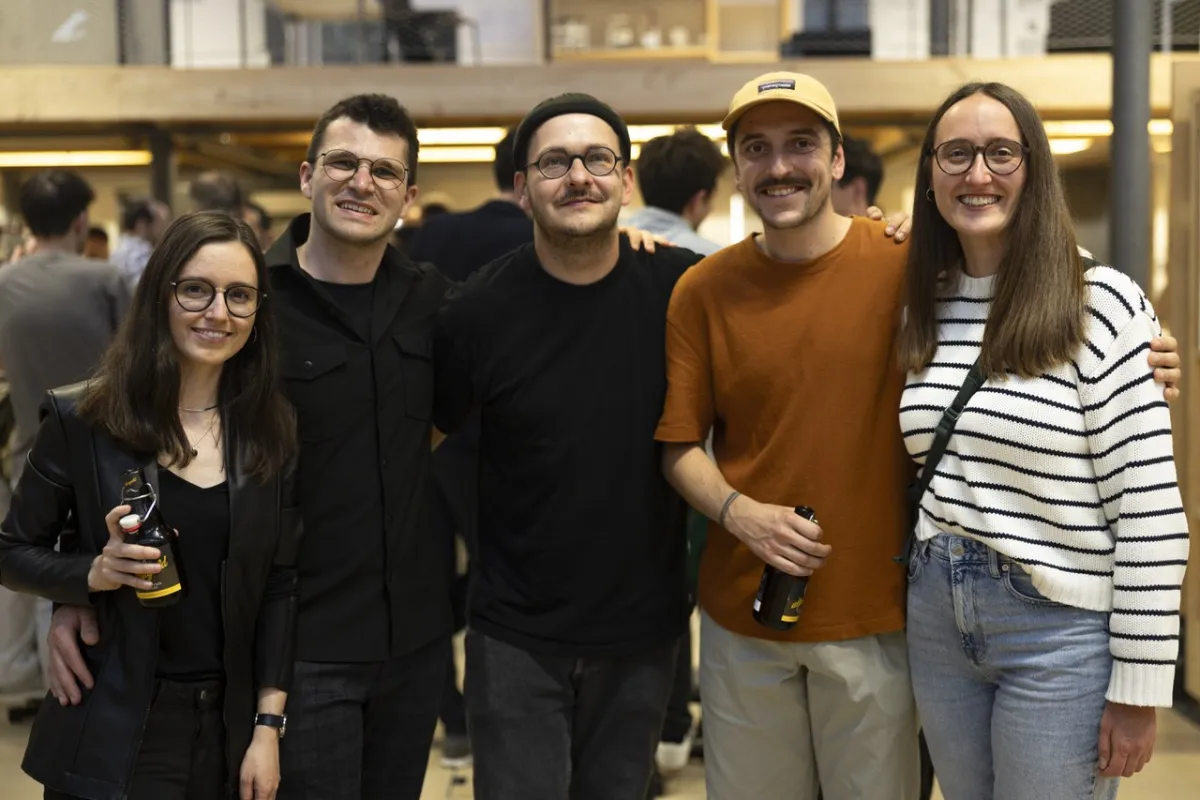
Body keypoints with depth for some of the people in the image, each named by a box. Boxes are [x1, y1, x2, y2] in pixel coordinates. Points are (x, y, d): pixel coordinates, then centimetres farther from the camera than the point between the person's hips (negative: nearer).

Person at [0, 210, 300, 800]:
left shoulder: (273, 434, 0)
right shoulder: (81, 419, -7)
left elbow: (282, 585, 2)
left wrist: (269, 727, -2)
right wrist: (98, 572, -18)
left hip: (227, 730, 3)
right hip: (111, 734, -2)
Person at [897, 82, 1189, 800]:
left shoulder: (1103, 305, -13)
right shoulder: (925, 308, 6)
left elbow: (1151, 515, -14)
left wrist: (1138, 689, -13)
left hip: (1061, 632, -5)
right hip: (936, 619, 6)